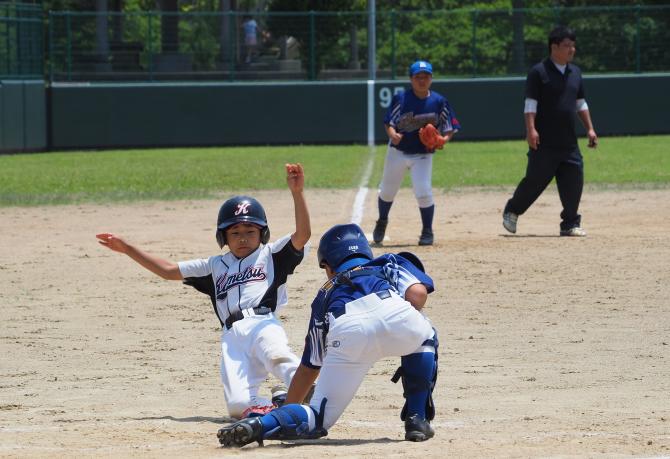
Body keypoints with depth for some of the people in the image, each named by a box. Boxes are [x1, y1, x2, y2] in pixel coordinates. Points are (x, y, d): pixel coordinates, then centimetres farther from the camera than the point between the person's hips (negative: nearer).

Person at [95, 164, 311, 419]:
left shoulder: (270, 255, 21)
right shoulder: (216, 266, 32)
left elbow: (303, 235, 5)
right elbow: (169, 271, 34)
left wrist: (297, 193, -7)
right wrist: (128, 249, 32)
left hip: (263, 324, -4)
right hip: (232, 337, 4)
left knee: (277, 357, -42)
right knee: (239, 406, -21)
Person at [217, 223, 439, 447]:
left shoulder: (326, 294, 40)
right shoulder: (391, 262, 39)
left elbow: (309, 367, 41)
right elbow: (417, 293, 16)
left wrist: (287, 410, 50)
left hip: (346, 331, 1)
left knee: (320, 418, 11)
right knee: (425, 337, 36)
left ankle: (261, 424, -17)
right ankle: (417, 420, 23)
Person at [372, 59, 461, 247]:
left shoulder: (439, 102, -7)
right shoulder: (401, 98, -10)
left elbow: (450, 128, -1)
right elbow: (389, 122, -10)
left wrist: (443, 139, -21)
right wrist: (392, 134, -32)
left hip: (423, 155, -1)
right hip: (398, 152, 1)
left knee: (424, 192, -15)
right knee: (387, 191, 14)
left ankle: (427, 231, 5)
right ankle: (382, 222, 43)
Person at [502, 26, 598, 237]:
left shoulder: (575, 72, 14)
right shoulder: (539, 72, -6)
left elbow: (580, 104, 21)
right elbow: (530, 103, -11)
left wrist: (590, 129, 15)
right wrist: (531, 130, -20)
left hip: (569, 142, 6)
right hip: (544, 142, -6)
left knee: (573, 181, 0)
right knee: (535, 180, -1)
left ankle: (570, 224, 10)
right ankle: (511, 212, 20)